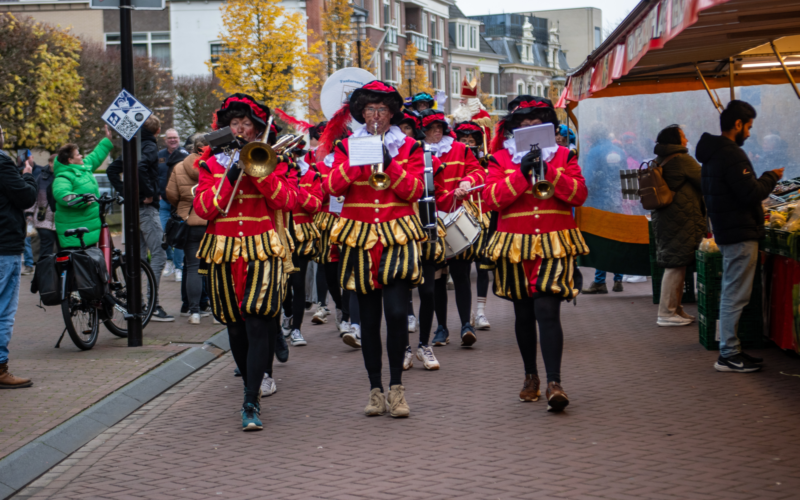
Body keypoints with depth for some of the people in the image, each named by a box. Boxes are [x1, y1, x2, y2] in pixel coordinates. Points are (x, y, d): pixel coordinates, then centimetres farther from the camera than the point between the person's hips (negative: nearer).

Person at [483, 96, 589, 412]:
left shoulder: (563, 156, 8)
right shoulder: (500, 158, 6)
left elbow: (578, 194, -4)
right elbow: (492, 198, -7)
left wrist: (549, 170, -15)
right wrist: (522, 173, -16)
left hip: (554, 246, -2)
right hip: (516, 246, 2)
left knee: (547, 311, -15)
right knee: (524, 314, 12)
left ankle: (554, 383, -19)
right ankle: (531, 376, 30)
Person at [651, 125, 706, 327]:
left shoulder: (659, 162, 14)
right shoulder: (682, 160, -13)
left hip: (663, 217, 9)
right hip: (681, 219, -9)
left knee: (675, 265, 13)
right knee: (676, 265, -6)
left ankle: (675, 309, 17)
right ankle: (667, 313, -5)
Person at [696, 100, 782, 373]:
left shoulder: (713, 153, 15)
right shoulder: (731, 155, -18)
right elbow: (751, 194, -20)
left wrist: (765, 180, 17)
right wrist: (771, 178, -4)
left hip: (726, 231, 11)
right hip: (740, 234, -11)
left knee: (731, 294, 15)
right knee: (735, 295, -7)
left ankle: (730, 349, 21)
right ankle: (729, 355, -4)